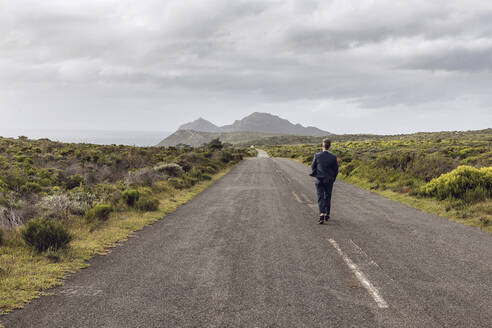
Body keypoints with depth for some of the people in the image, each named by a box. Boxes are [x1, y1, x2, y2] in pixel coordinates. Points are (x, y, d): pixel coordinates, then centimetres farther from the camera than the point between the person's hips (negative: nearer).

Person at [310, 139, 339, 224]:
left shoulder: (317, 156, -9)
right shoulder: (333, 157, -8)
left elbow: (313, 168, 1)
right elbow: (336, 170, -1)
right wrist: (333, 179, 15)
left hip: (319, 180, -1)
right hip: (329, 180, 1)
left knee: (320, 198, 0)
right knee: (328, 197, 17)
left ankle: (322, 214, -18)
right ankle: (327, 214, 25)